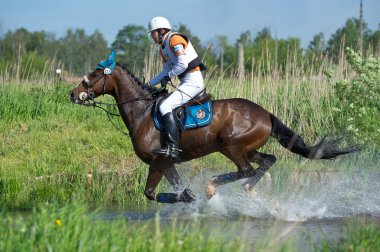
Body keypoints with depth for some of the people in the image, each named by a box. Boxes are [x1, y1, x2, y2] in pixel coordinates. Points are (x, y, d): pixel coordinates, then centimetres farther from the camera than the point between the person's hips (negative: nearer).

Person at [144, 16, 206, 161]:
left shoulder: (175, 39, -11)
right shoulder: (163, 48, 19)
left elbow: (182, 64, -20)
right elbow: (166, 72, 23)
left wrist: (168, 77, -10)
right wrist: (149, 84, 13)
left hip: (193, 82, -11)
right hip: (187, 82, 11)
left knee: (165, 107, -21)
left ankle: (173, 148, -30)